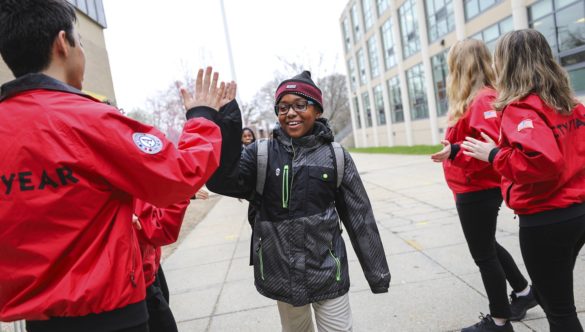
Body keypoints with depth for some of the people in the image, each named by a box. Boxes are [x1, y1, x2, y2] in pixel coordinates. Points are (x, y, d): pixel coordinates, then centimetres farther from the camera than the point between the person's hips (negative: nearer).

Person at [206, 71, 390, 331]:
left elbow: (360, 218, -1)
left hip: (327, 271, -1)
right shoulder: (261, 154, -5)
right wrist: (225, 123, -34)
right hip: (281, 272, 1)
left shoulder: (336, 156, -4)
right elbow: (220, 181, -22)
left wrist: (377, 273, 3)